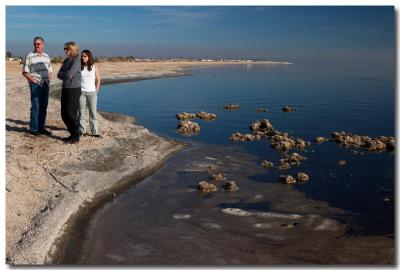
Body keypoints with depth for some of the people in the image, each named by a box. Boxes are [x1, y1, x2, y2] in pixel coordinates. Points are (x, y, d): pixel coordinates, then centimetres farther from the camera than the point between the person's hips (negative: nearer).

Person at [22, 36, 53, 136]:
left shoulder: (46, 56, 13)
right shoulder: (30, 56, -2)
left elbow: (50, 71, 21)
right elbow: (25, 72, -2)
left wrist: (49, 79, 3)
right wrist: (32, 79, -15)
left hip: (45, 84, 5)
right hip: (35, 84, -5)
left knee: (44, 107, 7)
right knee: (35, 107, -6)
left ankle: (41, 127, 16)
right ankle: (33, 129, 1)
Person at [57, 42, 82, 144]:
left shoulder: (76, 60, -10)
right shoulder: (66, 61, 15)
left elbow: (69, 74, -20)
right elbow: (59, 75, 10)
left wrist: (63, 74, 0)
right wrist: (67, 76, -8)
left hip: (74, 90, -8)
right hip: (65, 89, 8)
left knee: (72, 114, -4)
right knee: (64, 114, 10)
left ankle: (76, 137, 8)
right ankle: (72, 134, 22)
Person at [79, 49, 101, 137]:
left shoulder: (94, 66, 2)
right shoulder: (79, 67, 2)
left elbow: (98, 79, 7)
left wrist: (96, 91, 3)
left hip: (92, 93, 0)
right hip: (81, 92, 0)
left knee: (93, 112, 1)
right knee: (81, 112, 4)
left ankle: (94, 132, 5)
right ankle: (81, 131, 11)